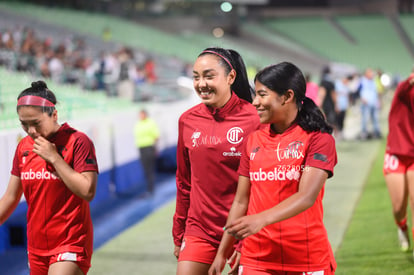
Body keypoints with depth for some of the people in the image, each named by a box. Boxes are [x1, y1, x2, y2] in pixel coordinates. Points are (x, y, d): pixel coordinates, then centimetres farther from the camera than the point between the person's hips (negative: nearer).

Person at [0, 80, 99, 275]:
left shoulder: (78, 141, -11)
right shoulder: (23, 147, 8)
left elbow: (87, 191, -19)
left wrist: (54, 158, -18)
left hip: (71, 244, -6)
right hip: (36, 247, 7)